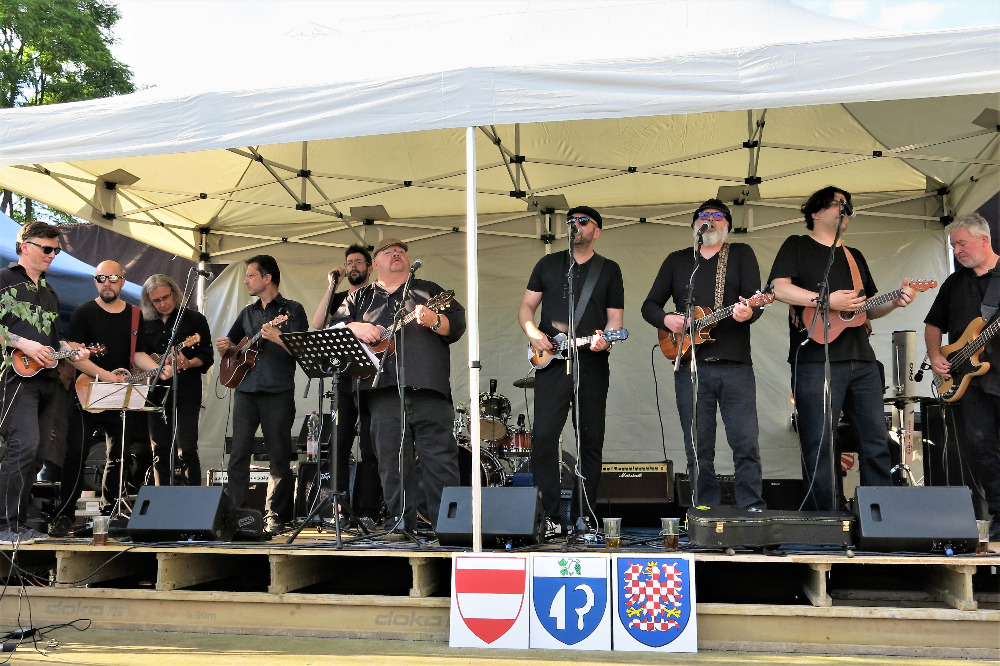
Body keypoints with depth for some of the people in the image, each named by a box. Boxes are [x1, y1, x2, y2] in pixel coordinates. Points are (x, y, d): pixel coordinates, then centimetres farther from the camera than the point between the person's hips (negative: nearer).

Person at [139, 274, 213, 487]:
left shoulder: (195, 320, 0)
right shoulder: (147, 324, 13)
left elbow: (207, 357, -4)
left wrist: (188, 363, -22)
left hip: (187, 392, -5)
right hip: (156, 392, 5)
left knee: (186, 451, -11)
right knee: (160, 451, 9)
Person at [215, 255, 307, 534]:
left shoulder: (292, 310, 2)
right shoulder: (248, 312, 20)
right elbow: (229, 346, 27)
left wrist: (278, 338, -24)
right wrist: (224, 346, 5)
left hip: (278, 393, -5)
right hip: (246, 390, 5)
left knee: (279, 456, -1)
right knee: (239, 452, 0)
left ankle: (275, 516, 7)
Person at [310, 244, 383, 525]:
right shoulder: (337, 298, 17)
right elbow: (317, 324, 0)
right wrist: (331, 287, -2)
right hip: (344, 378, 3)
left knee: (369, 448, -2)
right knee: (338, 444, -2)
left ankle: (367, 512, 0)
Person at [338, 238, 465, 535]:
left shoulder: (429, 290, 18)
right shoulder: (360, 297, 22)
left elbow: (457, 323, 6)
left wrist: (434, 320, -15)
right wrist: (356, 328, -7)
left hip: (428, 387, -1)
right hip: (383, 390, 2)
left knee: (440, 459, -4)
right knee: (392, 462, 3)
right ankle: (400, 523, 11)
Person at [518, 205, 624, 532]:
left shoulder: (610, 270, 11)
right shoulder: (548, 263, 13)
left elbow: (615, 317, 7)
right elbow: (527, 305, 12)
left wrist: (605, 338, -14)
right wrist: (532, 332, -8)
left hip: (593, 363, 0)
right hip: (551, 362, 0)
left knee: (591, 440, 4)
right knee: (544, 436, -9)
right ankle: (549, 514, 0)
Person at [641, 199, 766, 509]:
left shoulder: (741, 254, 10)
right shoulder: (676, 260, 16)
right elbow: (649, 305, 16)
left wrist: (748, 313, -26)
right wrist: (667, 320, -5)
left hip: (735, 364, -2)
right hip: (690, 366, 2)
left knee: (746, 445, -4)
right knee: (698, 450, 5)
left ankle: (752, 511, 7)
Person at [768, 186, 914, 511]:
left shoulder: (855, 256, 24)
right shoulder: (797, 246, 6)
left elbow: (870, 308, 24)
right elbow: (780, 288, -10)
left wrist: (895, 301, 4)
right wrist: (826, 301, -16)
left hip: (862, 360, 7)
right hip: (816, 359, -6)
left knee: (877, 440, 7)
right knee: (819, 444, -5)